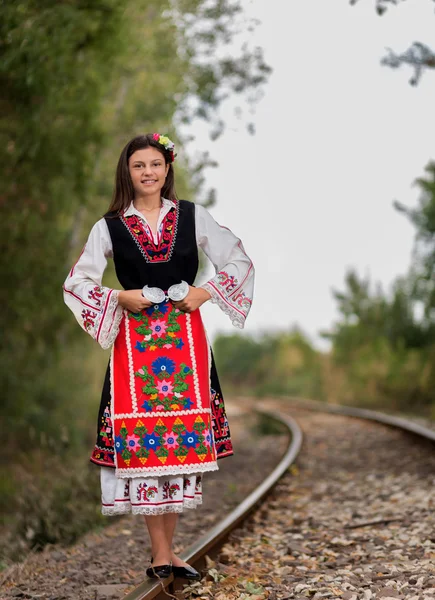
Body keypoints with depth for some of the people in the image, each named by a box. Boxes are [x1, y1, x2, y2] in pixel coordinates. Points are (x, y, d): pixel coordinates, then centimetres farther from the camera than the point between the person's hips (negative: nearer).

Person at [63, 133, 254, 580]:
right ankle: (161, 553, 3)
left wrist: (207, 291, -6)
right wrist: (120, 298, -9)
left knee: (184, 439, 1)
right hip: (135, 339, -1)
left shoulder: (193, 216, 6)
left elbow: (239, 261, 8)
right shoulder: (109, 227, 4)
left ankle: (163, 550, 11)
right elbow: (76, 282, 4)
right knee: (141, 439, -4)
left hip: (185, 338, 1)